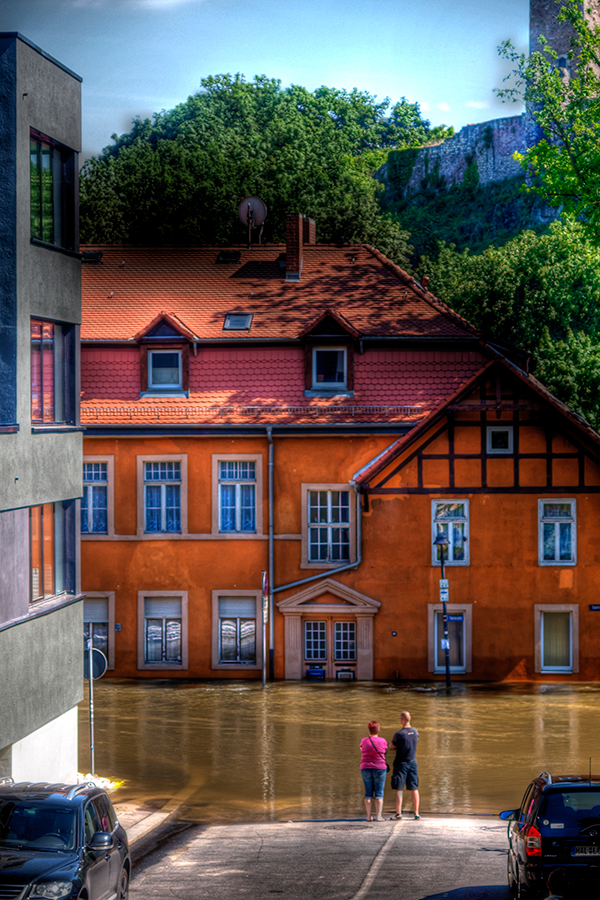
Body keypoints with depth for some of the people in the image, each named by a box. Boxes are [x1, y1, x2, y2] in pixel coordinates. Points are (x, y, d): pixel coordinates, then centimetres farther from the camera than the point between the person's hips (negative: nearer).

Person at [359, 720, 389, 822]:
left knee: (368, 793, 6)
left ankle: (369, 816, 4)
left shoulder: (364, 741, -2)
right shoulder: (382, 741, -7)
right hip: (379, 768, -2)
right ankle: (378, 816, -1)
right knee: (379, 793, 3)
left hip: (366, 768, 2)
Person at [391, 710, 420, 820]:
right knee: (414, 789, 8)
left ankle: (398, 813, -5)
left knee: (399, 789, -1)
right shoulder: (415, 731, 1)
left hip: (401, 763, -5)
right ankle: (416, 813, 6)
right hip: (413, 762, 5)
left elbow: (392, 746, -6)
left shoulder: (399, 734, -16)